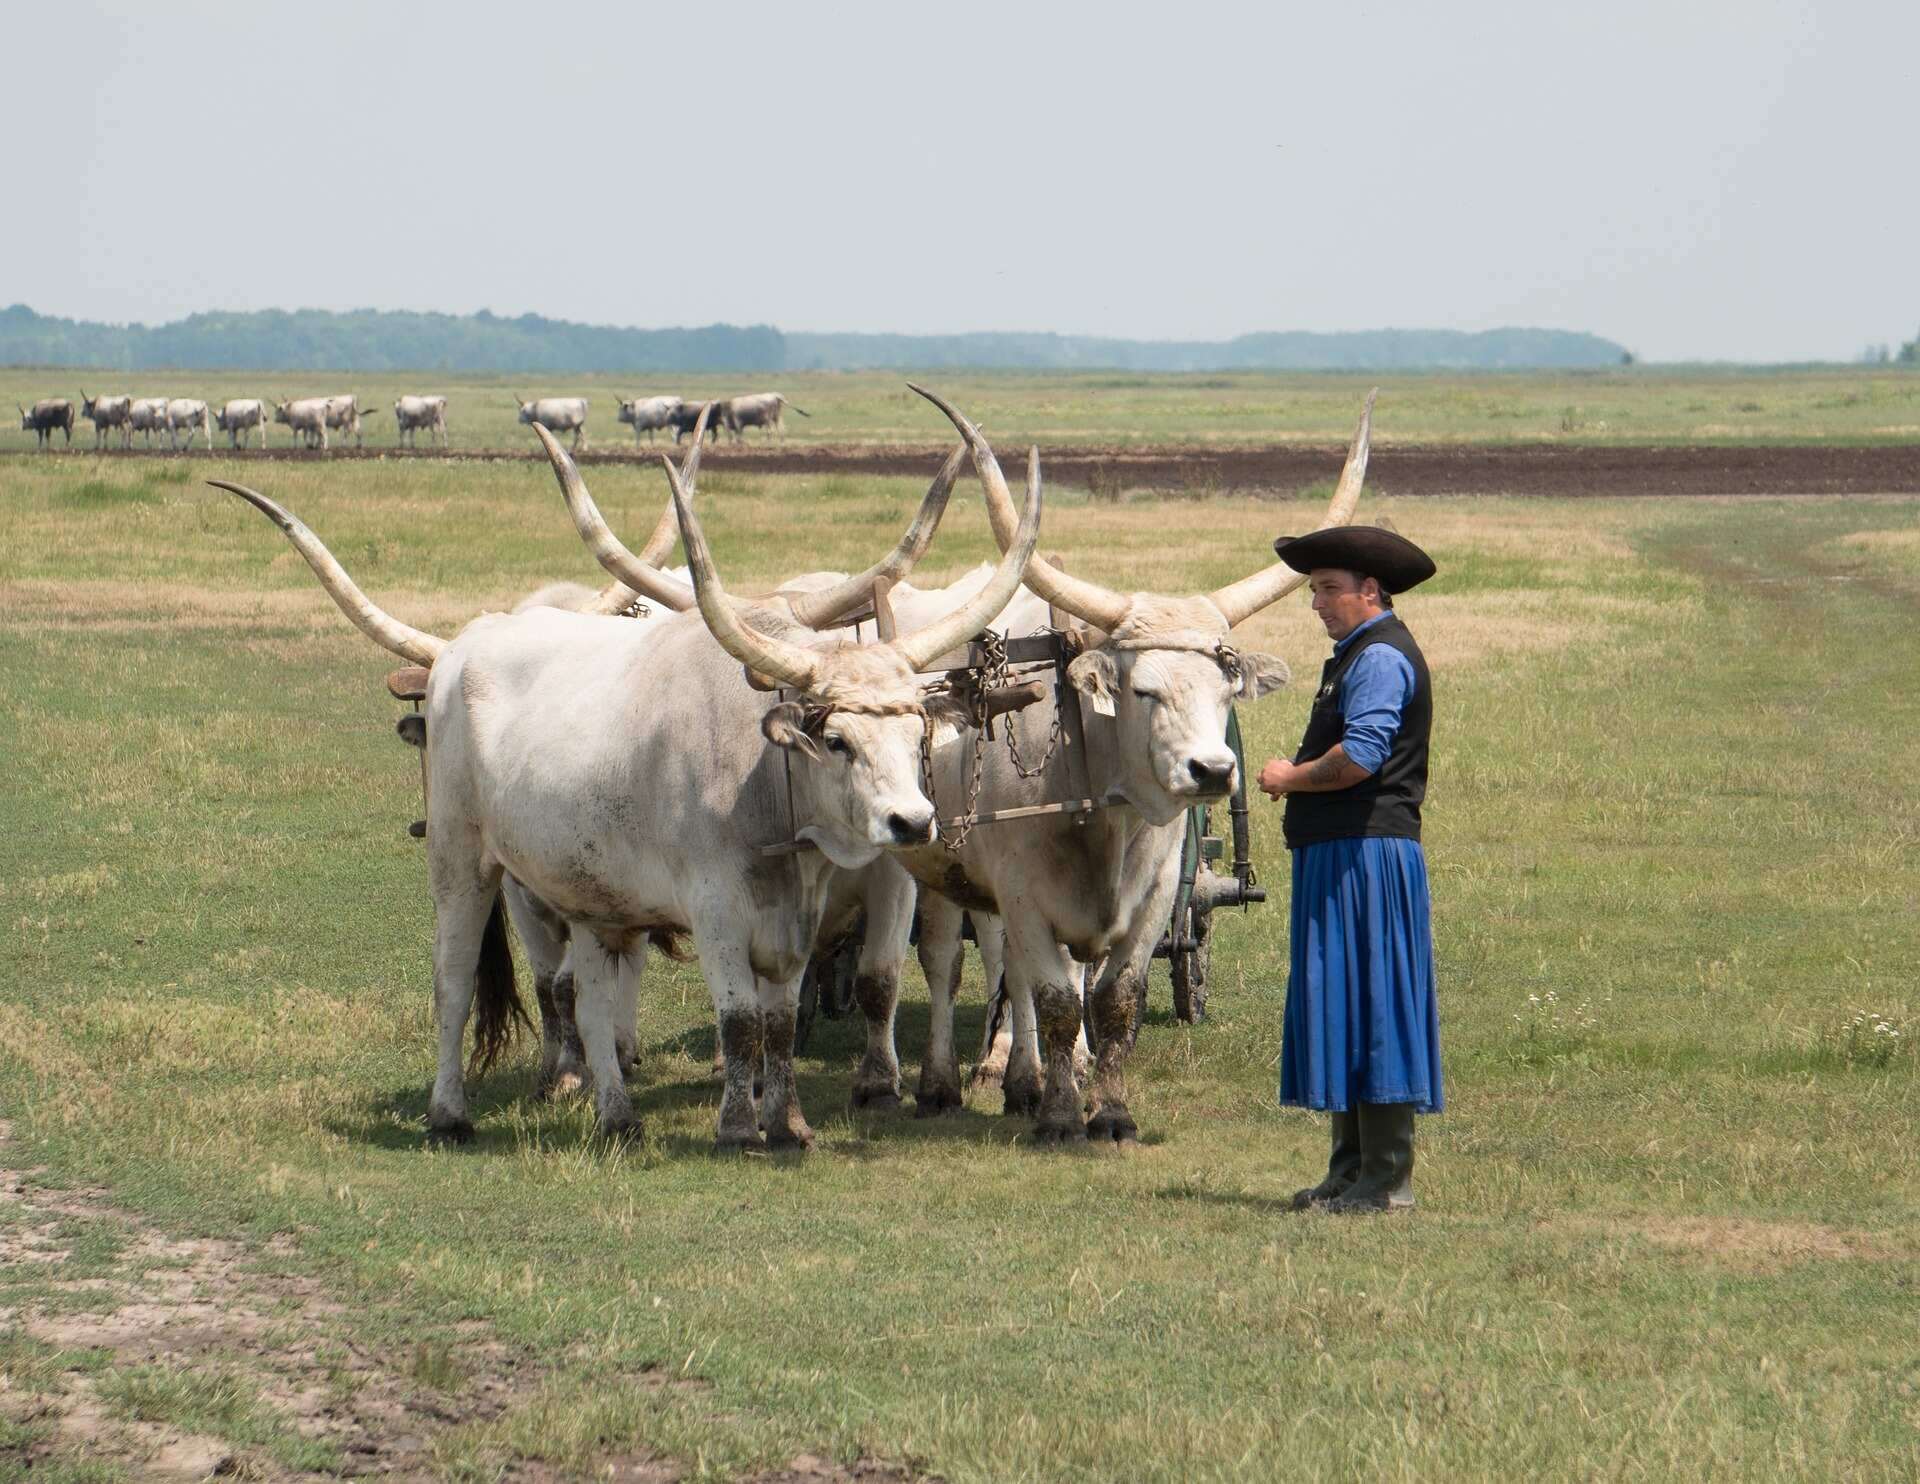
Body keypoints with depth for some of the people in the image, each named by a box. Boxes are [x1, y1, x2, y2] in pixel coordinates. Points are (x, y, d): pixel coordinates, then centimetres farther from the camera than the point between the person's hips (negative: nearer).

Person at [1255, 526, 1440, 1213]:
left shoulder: (1381, 658, -12)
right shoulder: (1354, 655, 21)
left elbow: (1359, 757, -23)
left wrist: (1290, 778, -9)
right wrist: (1294, 777, 8)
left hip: (1369, 854, -11)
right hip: (1334, 855, 11)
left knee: (1369, 1008, -10)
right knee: (1340, 1008, 12)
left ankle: (1387, 1177, -9)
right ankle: (1354, 1165, 17)